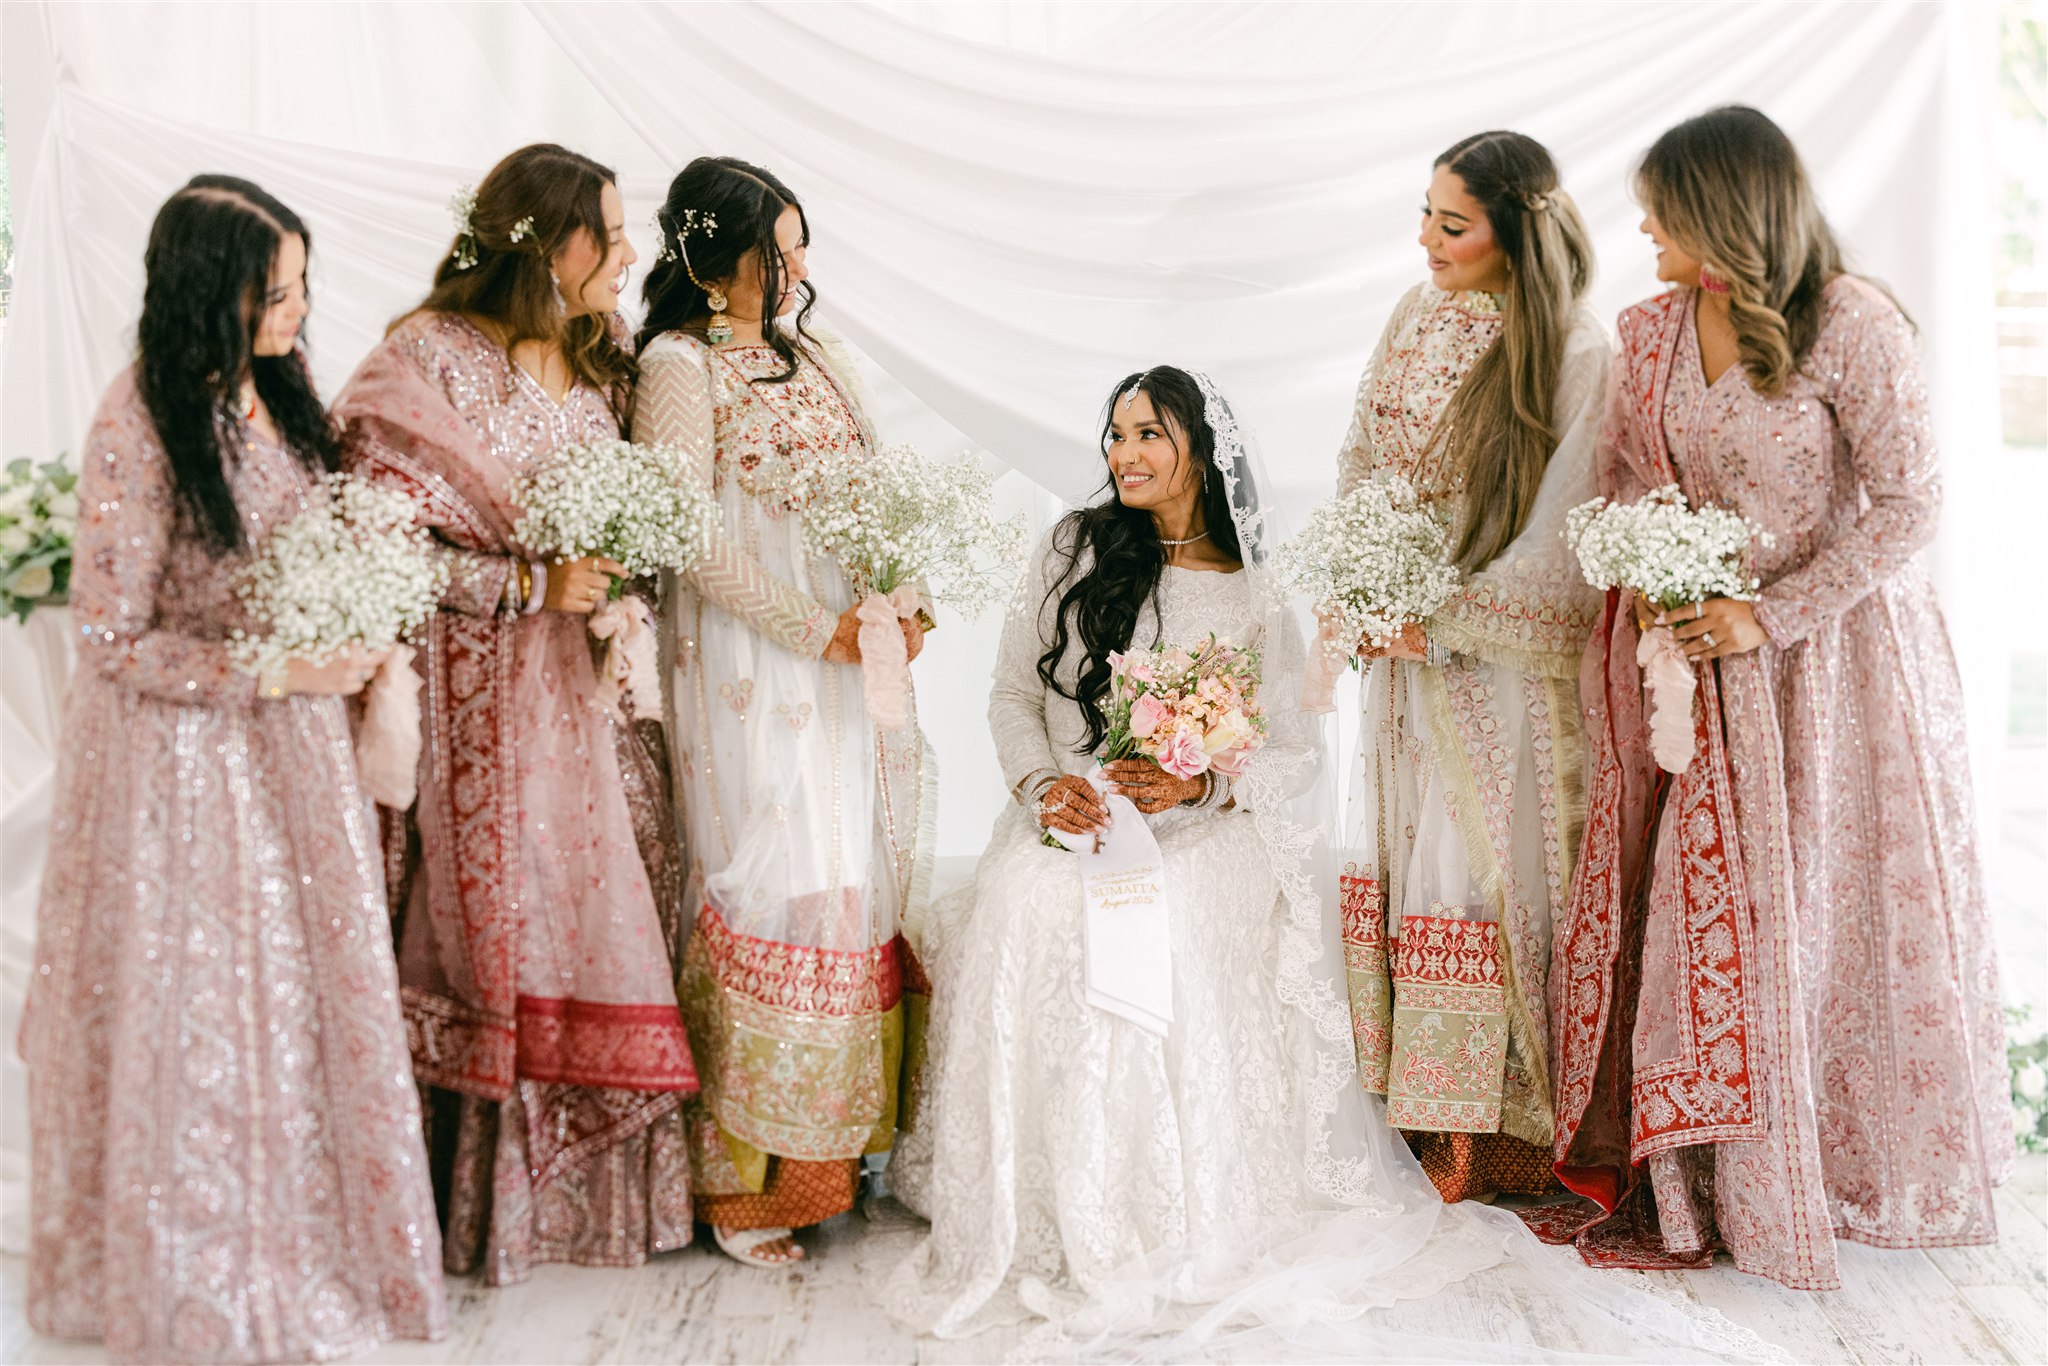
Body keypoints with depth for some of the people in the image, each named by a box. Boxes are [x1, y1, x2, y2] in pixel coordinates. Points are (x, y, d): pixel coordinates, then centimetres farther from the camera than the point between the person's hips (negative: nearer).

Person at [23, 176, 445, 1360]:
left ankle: (310, 1231, 33)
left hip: (294, 735, 7)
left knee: (305, 981, 15)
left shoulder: (273, 387, 0)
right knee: (205, 1006, 7)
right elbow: (114, 642, -17)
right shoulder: (139, 431, -20)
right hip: (189, 750, -6)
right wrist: (277, 672, -21)